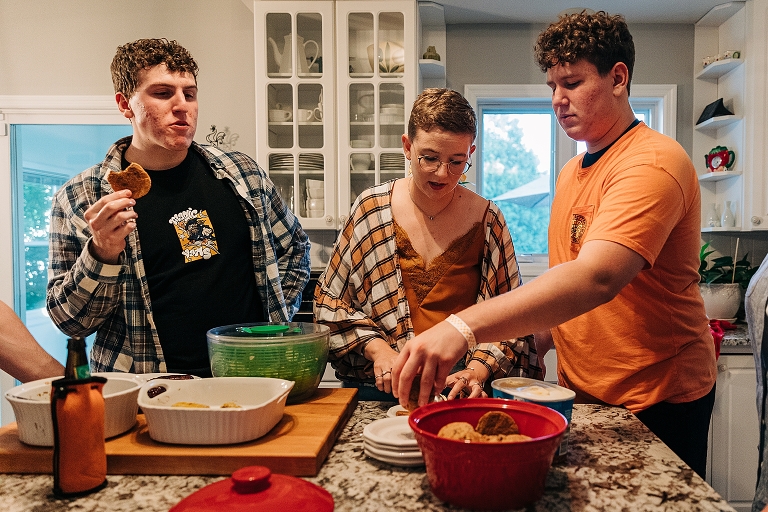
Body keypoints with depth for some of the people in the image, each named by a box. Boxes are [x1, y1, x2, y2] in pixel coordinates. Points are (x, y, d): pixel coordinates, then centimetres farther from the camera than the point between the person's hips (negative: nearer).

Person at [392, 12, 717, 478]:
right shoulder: (571, 173, 9)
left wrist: (465, 327, -47)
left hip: (656, 404, -7)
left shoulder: (653, 162, -20)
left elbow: (595, 279, -38)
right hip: (582, 395, 8)